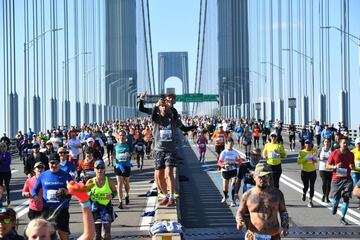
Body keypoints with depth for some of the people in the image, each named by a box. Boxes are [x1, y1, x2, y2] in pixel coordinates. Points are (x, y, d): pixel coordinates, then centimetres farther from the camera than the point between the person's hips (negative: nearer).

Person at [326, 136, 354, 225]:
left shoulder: (351, 154, 3)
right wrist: (335, 166, -18)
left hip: (347, 179, 1)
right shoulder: (334, 153, -4)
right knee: (336, 198, 1)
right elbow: (327, 166, 1)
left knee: (346, 198, -6)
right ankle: (335, 205, 39)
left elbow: (353, 166, 16)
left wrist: (352, 167, -8)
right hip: (336, 179, -1)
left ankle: (343, 218, 6)